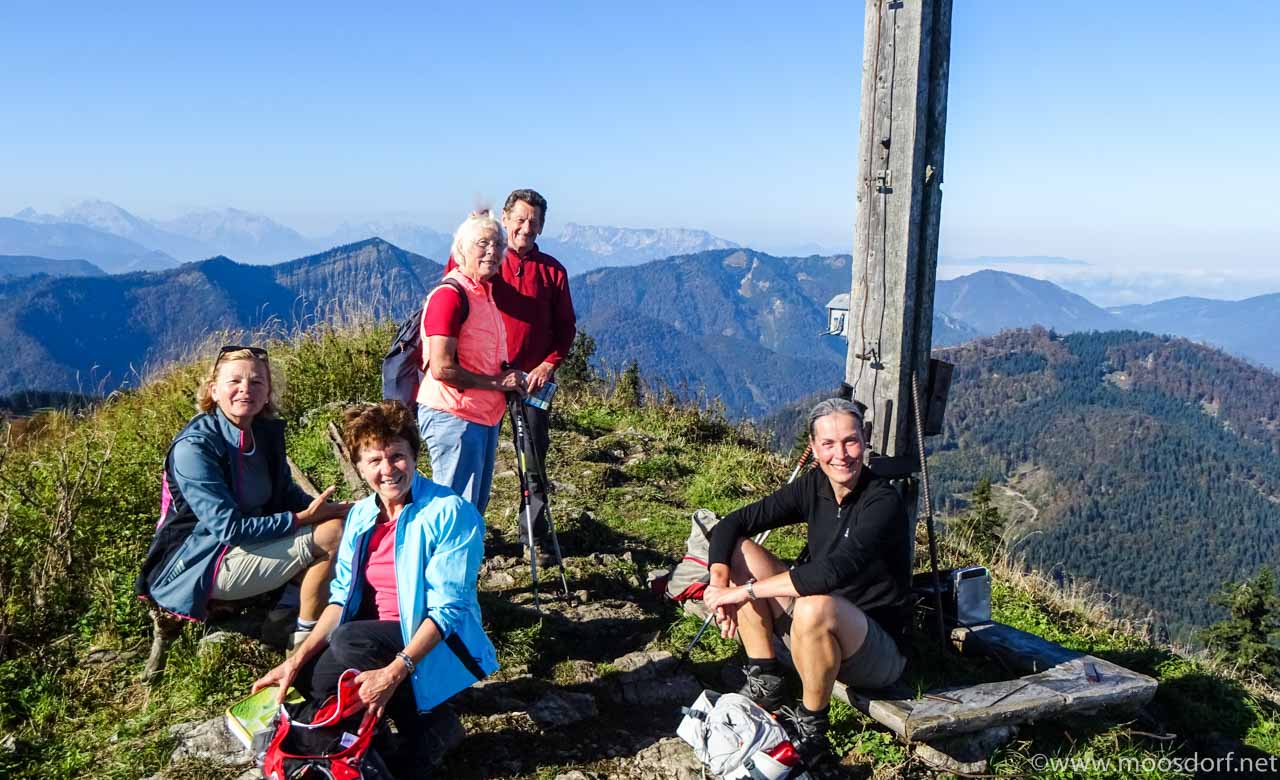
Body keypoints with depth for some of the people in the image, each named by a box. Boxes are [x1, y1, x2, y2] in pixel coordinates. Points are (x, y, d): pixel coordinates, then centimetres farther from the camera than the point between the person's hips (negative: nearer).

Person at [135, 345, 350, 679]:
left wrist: (324, 508, -10)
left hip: (250, 543, 8)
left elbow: (287, 493, 11)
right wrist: (303, 519, -24)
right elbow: (229, 528, -25)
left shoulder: (267, 432, 1)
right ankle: (305, 640, -4)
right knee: (329, 535, -19)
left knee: (336, 524, 2)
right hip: (199, 567, -8)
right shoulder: (194, 447, -21)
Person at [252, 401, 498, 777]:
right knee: (305, 678, -16)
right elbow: (342, 596, 4)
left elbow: (447, 609, -22)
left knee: (348, 642, -29)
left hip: (437, 645, -6)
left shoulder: (451, 513, -18)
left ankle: (418, 728, -7)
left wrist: (394, 672, -33)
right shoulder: (361, 515, 4)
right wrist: (297, 660, -10)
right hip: (378, 637, 6)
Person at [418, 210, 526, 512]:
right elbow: (441, 368, -23)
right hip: (453, 416, -10)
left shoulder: (485, 290, 13)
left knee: (477, 504, 18)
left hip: (485, 414, 10)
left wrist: (509, 377, 7)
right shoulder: (450, 294, -17)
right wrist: (497, 382, -16)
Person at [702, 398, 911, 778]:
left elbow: (834, 571, -38)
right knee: (741, 551, -7)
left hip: (879, 653, -6)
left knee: (815, 607, -39)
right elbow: (732, 524, -4)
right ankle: (765, 684, -2)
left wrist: (745, 591, -34)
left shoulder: (883, 502, -22)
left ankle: (811, 729, -13)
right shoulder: (814, 486, -3)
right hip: (820, 634, 7)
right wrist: (719, 582, -22)